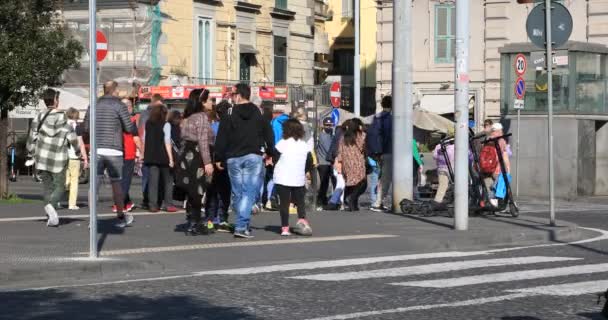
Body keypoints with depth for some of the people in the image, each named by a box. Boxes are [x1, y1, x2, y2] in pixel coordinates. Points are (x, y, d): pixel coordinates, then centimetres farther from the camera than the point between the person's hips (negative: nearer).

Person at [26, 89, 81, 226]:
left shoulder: (39, 117, 2)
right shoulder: (61, 117, -10)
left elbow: (32, 137, 3)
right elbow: (71, 136, -10)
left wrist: (30, 155, 14)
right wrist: (77, 150, 6)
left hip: (42, 158, 4)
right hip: (58, 158, -4)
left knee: (47, 187, 12)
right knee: (59, 187, 6)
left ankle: (52, 217, 5)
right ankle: (51, 205, -23)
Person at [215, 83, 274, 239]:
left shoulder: (229, 114, -1)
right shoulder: (258, 114, 3)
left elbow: (221, 138, -2)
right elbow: (269, 135, 7)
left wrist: (219, 158, 4)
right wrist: (270, 154, 15)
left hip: (233, 158, 0)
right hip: (253, 157, 0)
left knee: (238, 193, 11)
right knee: (249, 192, -5)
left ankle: (243, 224, 15)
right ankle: (241, 226, -16)